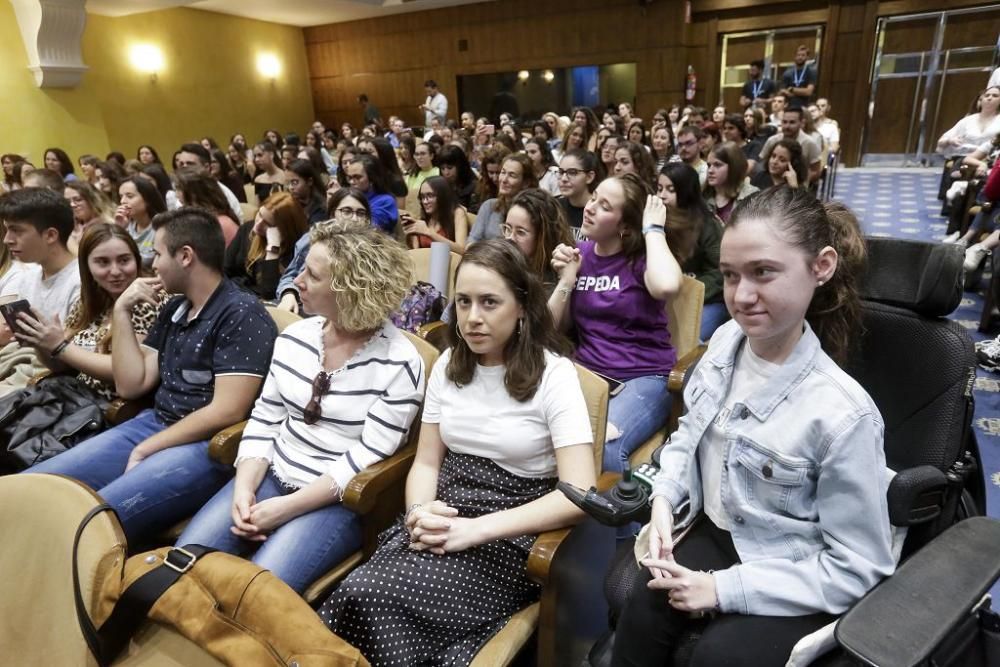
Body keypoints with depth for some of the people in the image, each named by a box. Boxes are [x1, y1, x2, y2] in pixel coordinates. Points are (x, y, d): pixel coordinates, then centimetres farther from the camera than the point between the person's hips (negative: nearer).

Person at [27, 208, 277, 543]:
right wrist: (122, 311, 5)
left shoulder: (241, 314, -13)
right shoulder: (174, 309, 13)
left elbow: (227, 411, -19)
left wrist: (144, 450, -11)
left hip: (208, 446, -8)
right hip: (152, 425, 8)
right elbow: (131, 385, 10)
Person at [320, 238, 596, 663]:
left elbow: (579, 493, -18)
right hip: (445, 520, 5)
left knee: (368, 595, -23)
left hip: (509, 538, -4)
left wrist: (476, 529, -23)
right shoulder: (448, 365, 6)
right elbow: (426, 462, 9)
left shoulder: (553, 374, -12)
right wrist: (419, 512, -13)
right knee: (363, 594, -24)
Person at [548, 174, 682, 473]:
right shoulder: (580, 253, 7)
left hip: (643, 377, -4)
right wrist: (567, 278, -5)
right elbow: (554, 327, 8)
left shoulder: (642, 257, -5)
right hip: (588, 371, 4)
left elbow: (667, 286, -33)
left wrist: (653, 229, -17)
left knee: (601, 448, -31)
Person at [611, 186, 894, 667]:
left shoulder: (843, 413, -27)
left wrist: (724, 588, -19)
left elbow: (858, 566, -16)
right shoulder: (726, 340, -10)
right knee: (641, 615, -18)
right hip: (716, 532, 4)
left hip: (794, 579, -4)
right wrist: (663, 499, -9)